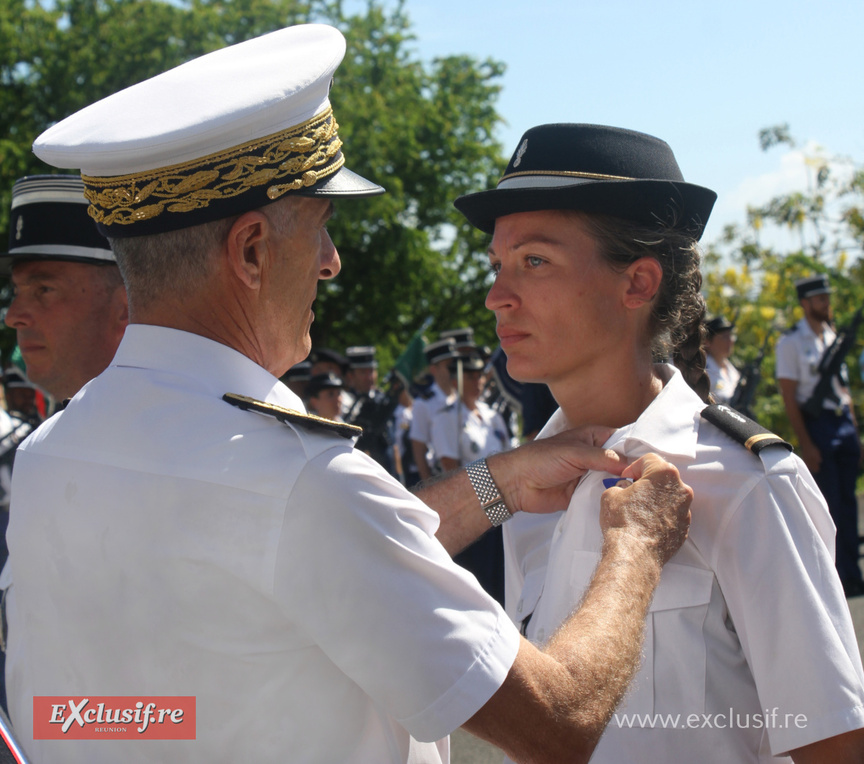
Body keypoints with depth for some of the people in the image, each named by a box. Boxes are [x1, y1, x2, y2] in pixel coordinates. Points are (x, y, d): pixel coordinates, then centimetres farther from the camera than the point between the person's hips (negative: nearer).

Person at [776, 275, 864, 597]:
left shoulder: (833, 337, 14)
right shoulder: (791, 342, -6)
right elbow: (789, 397, -10)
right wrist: (806, 444, -14)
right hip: (816, 423, -6)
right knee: (829, 504, -5)